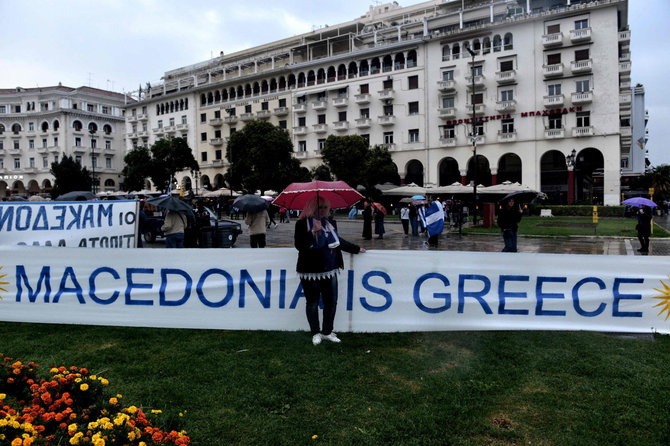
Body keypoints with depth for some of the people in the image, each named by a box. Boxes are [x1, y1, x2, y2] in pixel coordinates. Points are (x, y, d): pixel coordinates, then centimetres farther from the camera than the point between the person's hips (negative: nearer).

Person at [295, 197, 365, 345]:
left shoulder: (330, 223, 10)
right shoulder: (302, 224, -7)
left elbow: (338, 241, 25)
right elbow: (299, 245, -17)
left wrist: (356, 249, 32)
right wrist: (313, 232, -26)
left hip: (329, 271, 5)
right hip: (310, 272, -5)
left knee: (331, 302, 9)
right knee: (312, 303, 7)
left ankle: (327, 332, 25)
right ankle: (316, 333, 22)